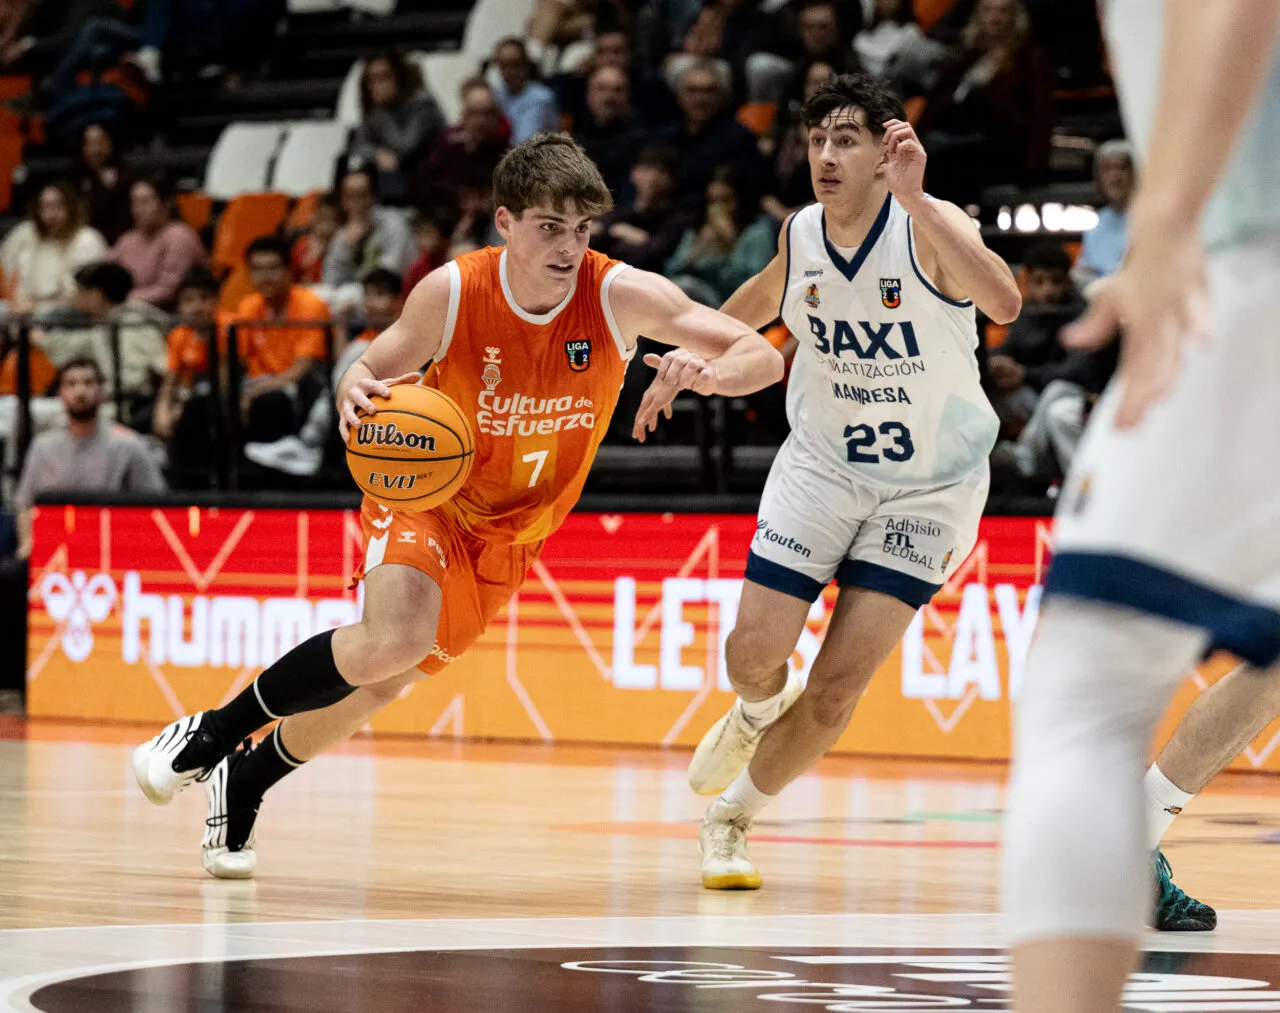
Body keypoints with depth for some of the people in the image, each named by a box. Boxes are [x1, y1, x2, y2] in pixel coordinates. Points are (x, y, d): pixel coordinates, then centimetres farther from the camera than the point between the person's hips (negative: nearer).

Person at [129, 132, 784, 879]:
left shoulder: (621, 295, -20)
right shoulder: (453, 293, -21)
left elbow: (764, 357, -21)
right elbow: (377, 370, -5)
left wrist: (705, 371, -44)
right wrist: (355, 395, -31)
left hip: (511, 537, 3)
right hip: (429, 496, -3)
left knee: (374, 690, 8)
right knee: (395, 641, -31)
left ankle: (243, 781, 35)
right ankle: (210, 735, -12)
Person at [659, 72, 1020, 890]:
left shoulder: (930, 229, -22)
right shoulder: (801, 235, -7)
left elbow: (1004, 303, -44)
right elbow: (761, 300, 18)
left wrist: (917, 201, -52)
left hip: (930, 484, -3)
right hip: (822, 465, 3)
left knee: (839, 687, -6)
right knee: (756, 653, -3)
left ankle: (732, 817, 17)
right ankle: (759, 714, 36)